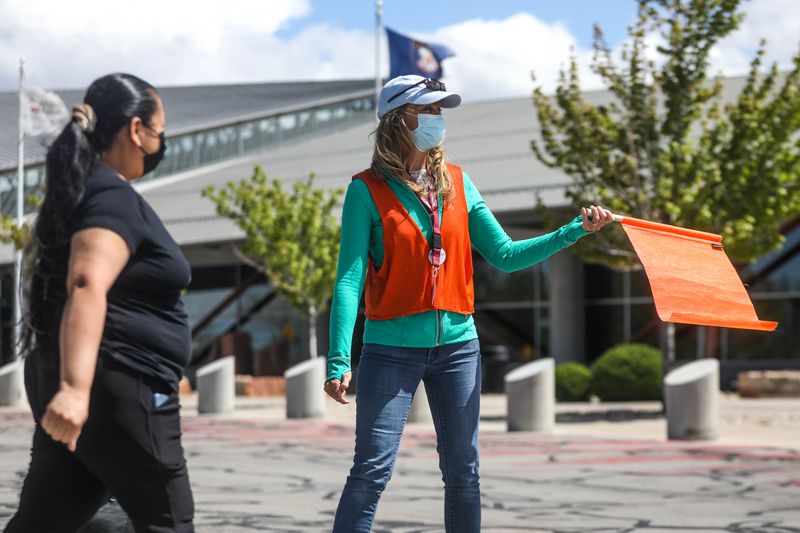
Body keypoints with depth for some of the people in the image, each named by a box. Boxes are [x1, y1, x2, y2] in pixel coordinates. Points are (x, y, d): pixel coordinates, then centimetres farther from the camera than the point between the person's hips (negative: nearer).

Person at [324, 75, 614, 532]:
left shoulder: (457, 183, 7)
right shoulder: (368, 190, -6)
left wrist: (576, 230, 0)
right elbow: (349, 280, -10)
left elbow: (504, 255, 9)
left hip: (457, 345, 4)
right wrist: (339, 361, -18)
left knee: (464, 472, 9)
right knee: (372, 471, -7)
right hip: (392, 349, -4)